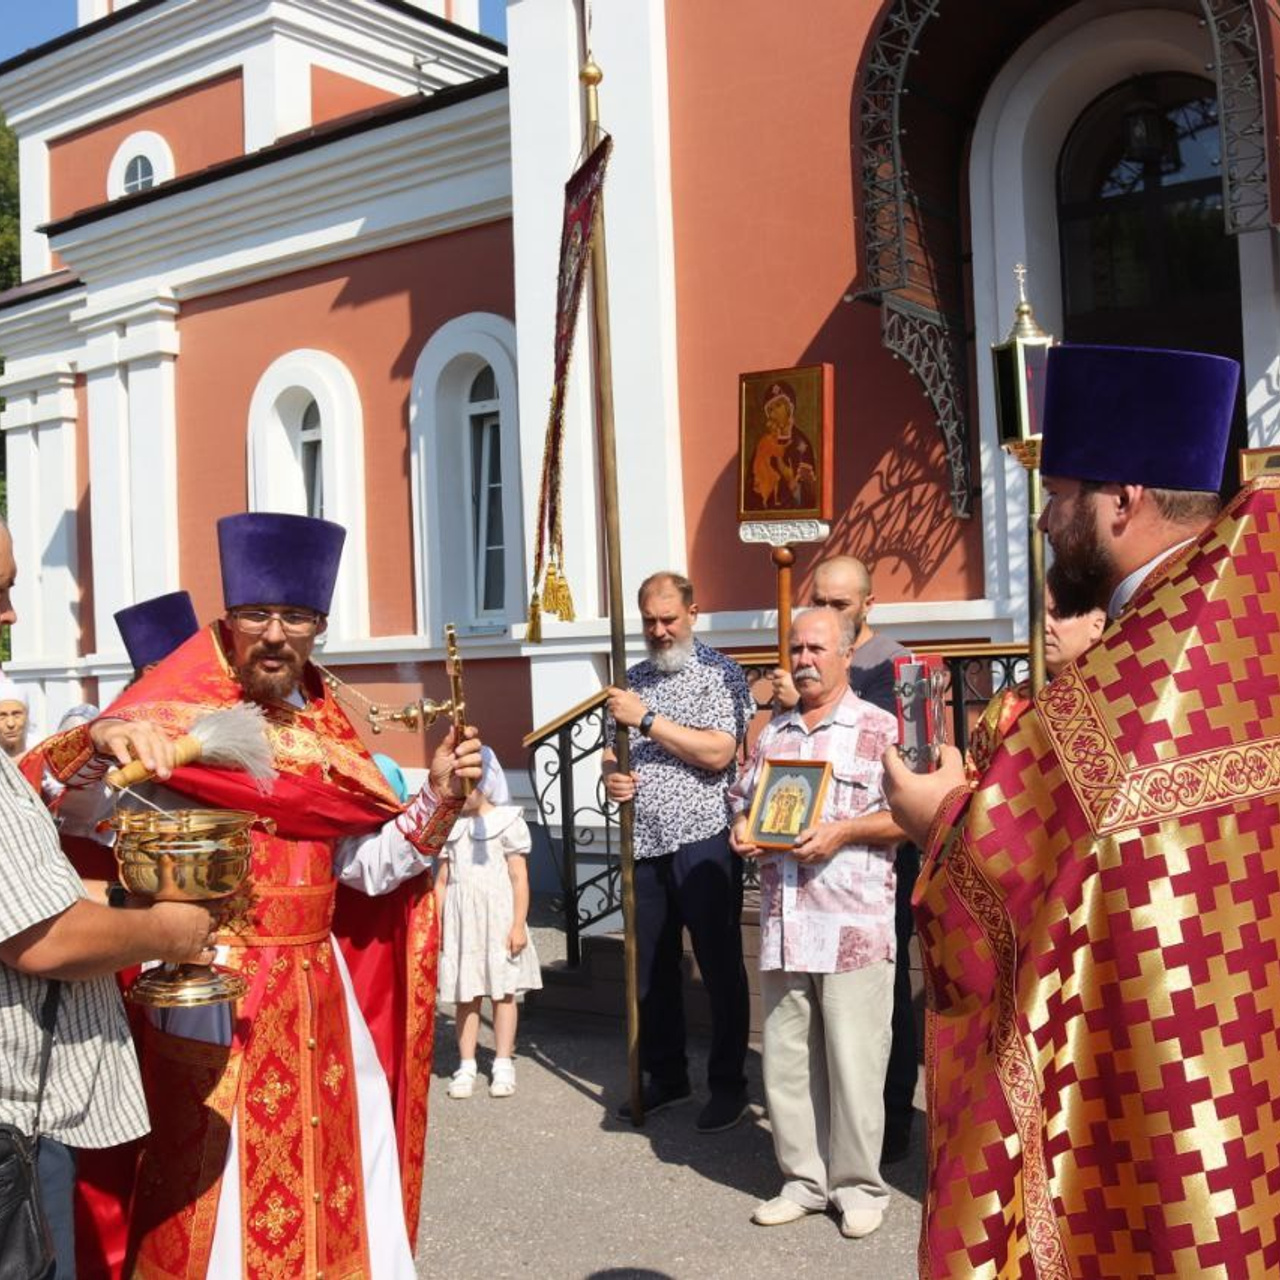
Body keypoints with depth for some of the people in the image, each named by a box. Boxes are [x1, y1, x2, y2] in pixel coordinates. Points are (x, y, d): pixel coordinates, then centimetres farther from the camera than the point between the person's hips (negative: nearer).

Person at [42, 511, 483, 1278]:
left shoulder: (325, 725, 7)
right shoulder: (175, 715, -9)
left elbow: (368, 866, 7)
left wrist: (438, 801, -7)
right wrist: (100, 744, -42)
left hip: (317, 992, 5)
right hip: (207, 993, -5)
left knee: (341, 1193, 14)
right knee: (219, 1199, 4)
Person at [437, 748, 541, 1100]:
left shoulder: (506, 822, -3)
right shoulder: (451, 827, 11)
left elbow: (519, 878, -5)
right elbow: (442, 879, 11)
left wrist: (519, 924, -10)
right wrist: (436, 922, 4)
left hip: (497, 917, -4)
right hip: (461, 920, 4)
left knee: (502, 991, 3)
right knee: (465, 994, 5)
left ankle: (503, 1064, 11)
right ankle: (466, 1065, 12)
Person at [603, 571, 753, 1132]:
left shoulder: (719, 674, -4)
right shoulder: (633, 681, 15)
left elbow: (718, 753, -17)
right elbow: (615, 750, 23)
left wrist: (648, 719, -18)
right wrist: (611, 775, 0)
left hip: (702, 840, -6)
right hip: (645, 843, 6)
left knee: (719, 964, 3)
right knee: (650, 966, 11)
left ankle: (728, 1084, 15)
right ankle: (665, 1076, 26)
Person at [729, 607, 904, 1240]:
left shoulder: (880, 729, -1)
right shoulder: (771, 734, 16)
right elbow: (742, 800, 22)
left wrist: (842, 832, -16)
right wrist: (742, 831, 1)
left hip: (854, 926, -5)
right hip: (783, 923, 6)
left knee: (853, 1061, 0)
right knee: (786, 1059, 10)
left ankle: (858, 1186, 15)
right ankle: (803, 1179, 23)